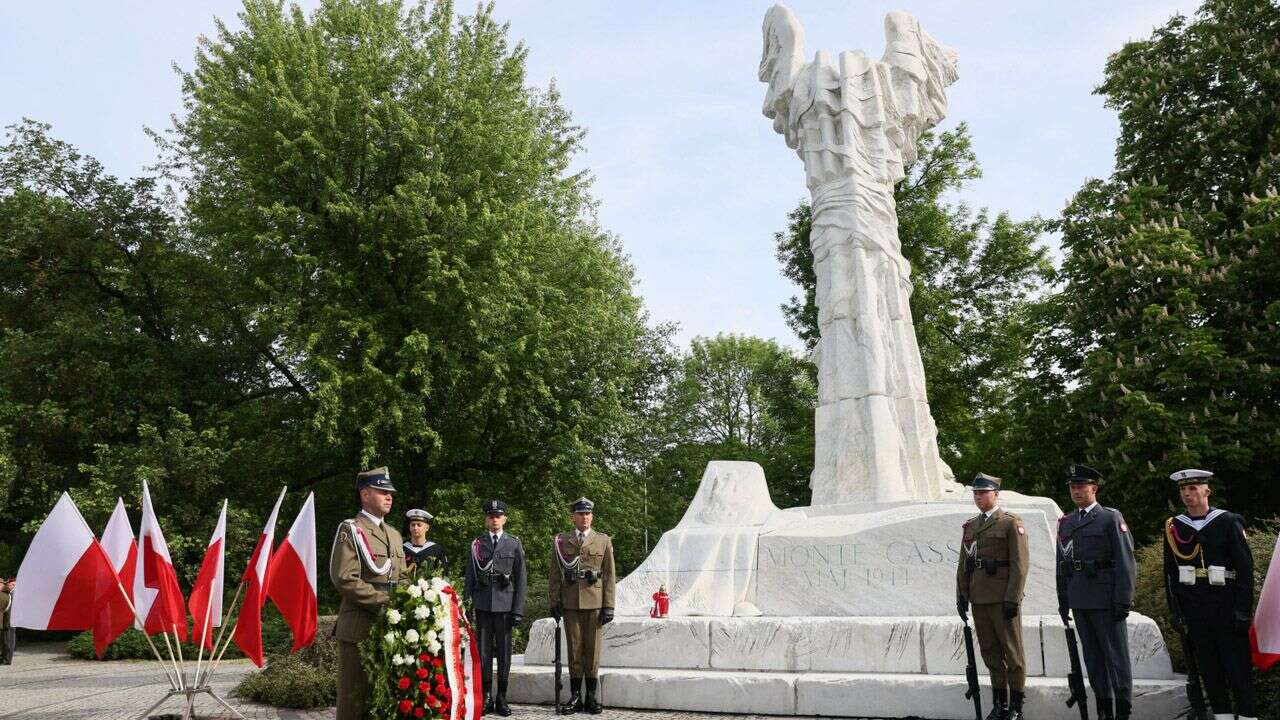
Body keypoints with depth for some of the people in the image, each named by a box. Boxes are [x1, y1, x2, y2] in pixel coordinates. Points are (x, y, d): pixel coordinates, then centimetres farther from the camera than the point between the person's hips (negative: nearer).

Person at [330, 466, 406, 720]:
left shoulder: (394, 534, 18)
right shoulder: (350, 530, -5)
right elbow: (345, 579, -16)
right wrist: (384, 601, -18)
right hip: (359, 627, -7)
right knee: (355, 697, -1)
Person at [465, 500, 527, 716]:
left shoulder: (514, 543, 5)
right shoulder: (477, 544, 8)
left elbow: (521, 579, 2)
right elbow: (469, 577, 9)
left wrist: (518, 609, -4)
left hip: (505, 604, -1)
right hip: (482, 605, 1)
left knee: (504, 651, 4)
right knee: (484, 651, 5)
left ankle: (501, 698, 12)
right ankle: (487, 697, 12)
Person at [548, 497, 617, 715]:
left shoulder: (603, 541, 6)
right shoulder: (561, 541, 8)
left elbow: (610, 575, 4)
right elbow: (555, 574, 9)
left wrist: (609, 606, -2)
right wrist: (554, 602, 1)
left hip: (595, 603, -1)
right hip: (571, 604, 1)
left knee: (593, 650, 3)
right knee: (574, 650, 5)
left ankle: (592, 697, 11)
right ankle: (575, 697, 12)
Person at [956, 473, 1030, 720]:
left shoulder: (1012, 523, -5)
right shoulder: (971, 525, 14)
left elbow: (1020, 563, -10)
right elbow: (963, 564, 15)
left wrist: (1013, 599, -16)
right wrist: (961, 596, 10)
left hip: (1003, 599, -6)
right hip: (979, 599, 6)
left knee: (1012, 652, 3)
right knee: (990, 652, 11)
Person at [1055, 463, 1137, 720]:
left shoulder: (1111, 518, -3)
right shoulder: (1066, 522, 12)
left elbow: (1126, 561, -8)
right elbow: (1062, 563, 14)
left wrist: (1124, 600, -13)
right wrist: (1063, 600, 12)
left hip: (1106, 599, -5)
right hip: (1079, 600, 5)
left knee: (1116, 655, 0)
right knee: (1093, 656, 11)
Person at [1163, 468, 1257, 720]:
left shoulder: (1228, 522, -3)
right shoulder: (1173, 527, 5)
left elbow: (1245, 568, -5)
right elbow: (1170, 573, 9)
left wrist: (1243, 610, -9)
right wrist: (1175, 612, 7)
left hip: (1226, 605, -3)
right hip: (1193, 609, 3)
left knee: (1237, 663, 1)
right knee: (1208, 666, 9)